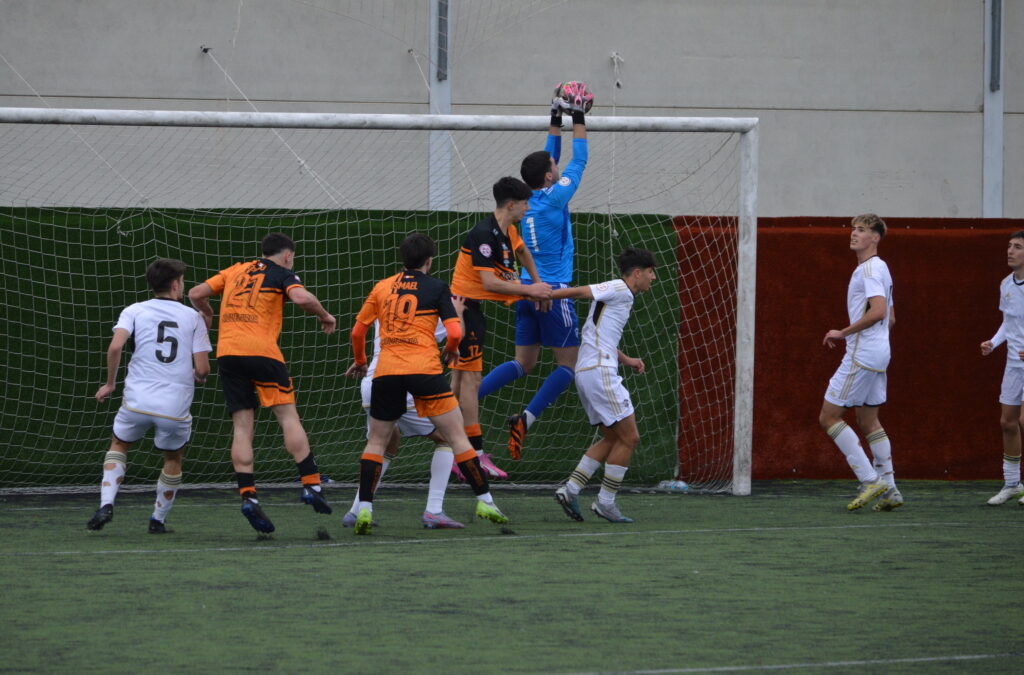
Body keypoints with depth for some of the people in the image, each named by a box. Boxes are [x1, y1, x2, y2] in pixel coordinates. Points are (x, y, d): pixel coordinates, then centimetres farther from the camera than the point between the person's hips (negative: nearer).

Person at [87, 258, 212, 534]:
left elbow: (115, 347, -9)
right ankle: (158, 519, 26)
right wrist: (198, 377, 24)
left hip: (137, 401, 0)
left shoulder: (135, 311, 7)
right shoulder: (193, 317, 7)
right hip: (176, 407, 0)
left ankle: (107, 504, 5)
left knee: (118, 446, 24)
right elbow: (202, 369, 0)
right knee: (173, 459, 25)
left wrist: (110, 383, 5)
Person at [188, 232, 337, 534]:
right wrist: (325, 316, 4)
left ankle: (248, 496, -10)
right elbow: (302, 298, -13)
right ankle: (311, 484, -7)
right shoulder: (281, 274, 6)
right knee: (288, 416, 0)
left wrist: (207, 314, 40)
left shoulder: (236, 271, 21)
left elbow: (196, 294, 20)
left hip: (227, 352, 4)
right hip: (261, 350, -4)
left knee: (242, 427, 1)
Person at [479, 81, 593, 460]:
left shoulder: (528, 198, 7)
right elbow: (579, 161, -3)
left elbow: (549, 158, 22)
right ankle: (526, 419, -13)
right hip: (552, 290, -8)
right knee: (568, 364, 0)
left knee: (523, 363, 13)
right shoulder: (554, 198, -12)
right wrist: (578, 120, 5)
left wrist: (555, 122, 21)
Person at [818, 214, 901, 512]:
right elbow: (890, 318, 24)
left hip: (862, 354, -10)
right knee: (868, 421, 13)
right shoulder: (879, 268, 19)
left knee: (828, 417, -6)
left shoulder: (870, 268, -13)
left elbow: (878, 311, -25)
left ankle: (870, 479, -11)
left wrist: (843, 333, -18)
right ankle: (889, 491, 9)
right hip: (877, 355, 10)